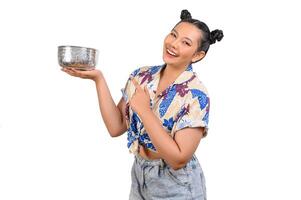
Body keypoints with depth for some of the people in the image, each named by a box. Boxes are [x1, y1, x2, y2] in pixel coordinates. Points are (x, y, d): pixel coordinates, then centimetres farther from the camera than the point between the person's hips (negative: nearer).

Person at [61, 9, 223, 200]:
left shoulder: (196, 95, -21)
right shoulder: (141, 76, -5)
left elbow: (178, 160, -24)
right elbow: (116, 127, -7)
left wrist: (144, 110, -26)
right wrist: (98, 78, -13)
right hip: (139, 176, 5)